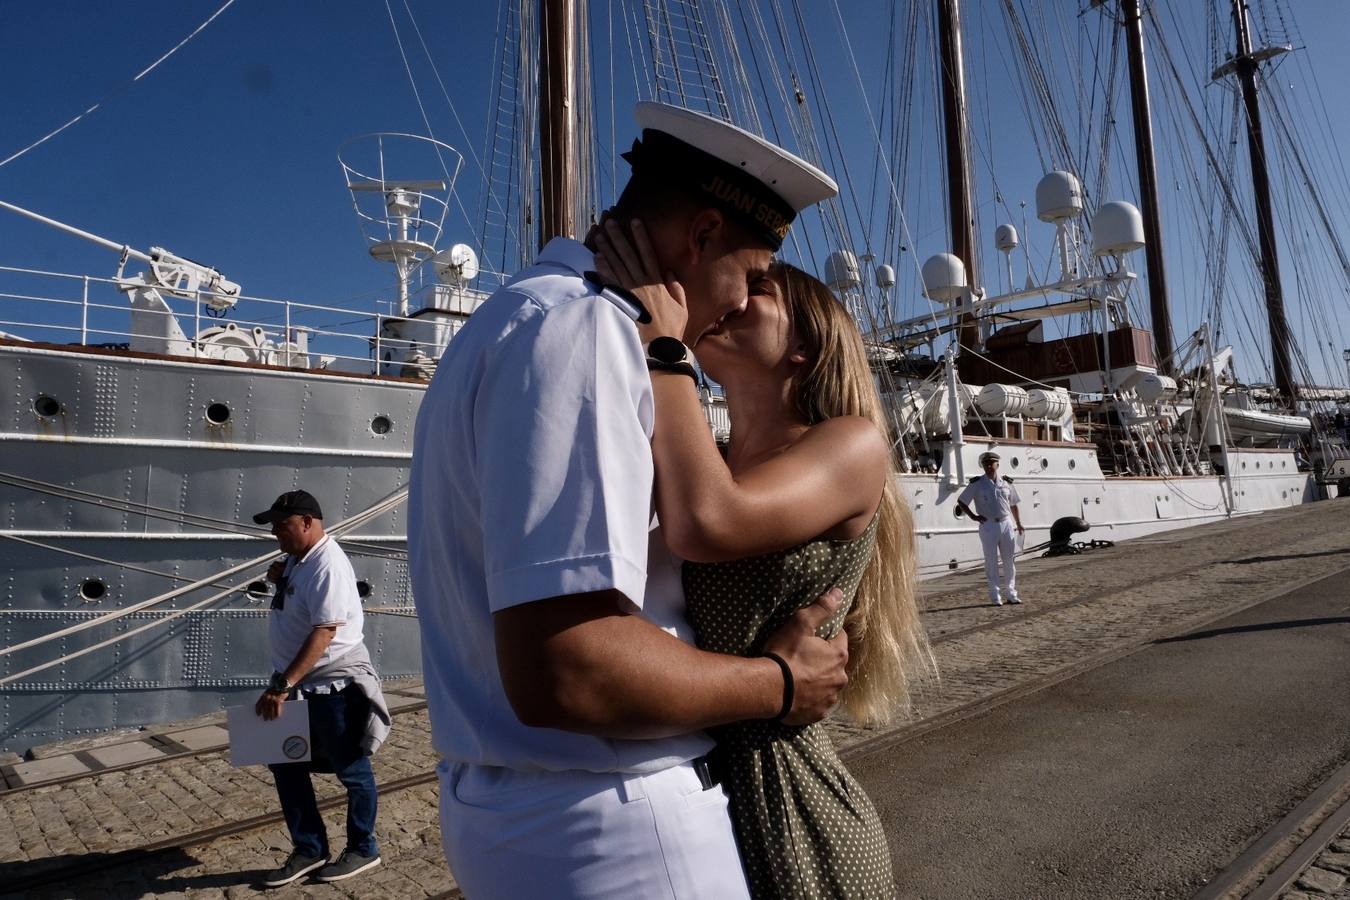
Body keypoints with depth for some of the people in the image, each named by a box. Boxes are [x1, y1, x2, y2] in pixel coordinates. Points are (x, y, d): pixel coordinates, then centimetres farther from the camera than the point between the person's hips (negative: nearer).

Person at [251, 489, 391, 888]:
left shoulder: (328, 565, -23)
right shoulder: (298, 559, 8)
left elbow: (324, 633, -28)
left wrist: (282, 686, -30)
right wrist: (280, 579, 4)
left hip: (334, 685, -10)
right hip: (298, 683, 10)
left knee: (352, 771, 7)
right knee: (286, 766, 15)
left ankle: (363, 850, 24)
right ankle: (309, 850, 29)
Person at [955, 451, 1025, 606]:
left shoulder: (1006, 482, 8)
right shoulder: (976, 483, -2)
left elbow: (1013, 504, 17)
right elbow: (961, 502, 3)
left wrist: (1019, 524, 14)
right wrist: (973, 516, -5)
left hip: (1006, 523, 3)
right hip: (988, 525, -3)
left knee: (1010, 560, 7)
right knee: (991, 560, 0)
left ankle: (1011, 593, 17)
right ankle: (995, 595, 7)